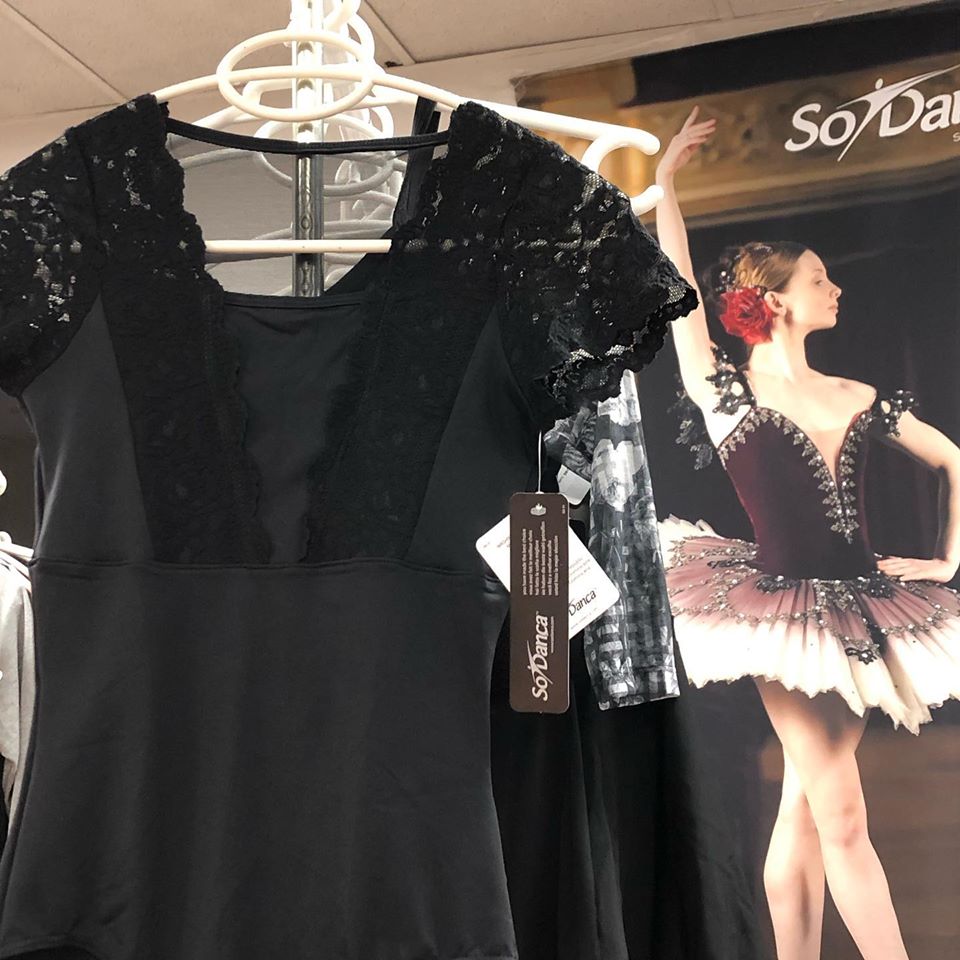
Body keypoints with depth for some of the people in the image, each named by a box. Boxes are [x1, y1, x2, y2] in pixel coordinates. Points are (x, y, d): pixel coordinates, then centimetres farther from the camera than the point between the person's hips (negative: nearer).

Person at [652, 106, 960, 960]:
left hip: (852, 610, 4)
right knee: (841, 814, -3)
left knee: (806, 806, 9)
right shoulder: (723, 389, -3)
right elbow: (677, 288, -10)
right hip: (781, 609, -4)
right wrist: (665, 181, -6)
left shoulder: (860, 400, 8)